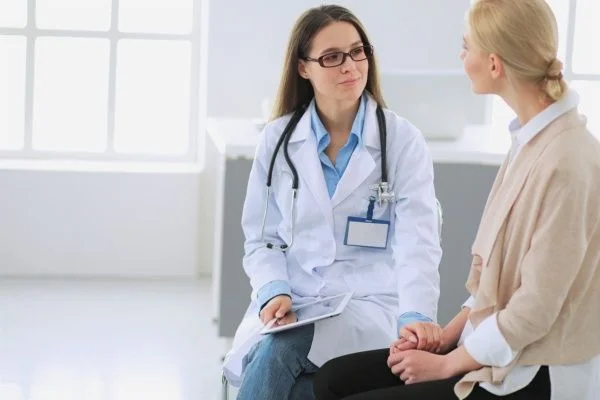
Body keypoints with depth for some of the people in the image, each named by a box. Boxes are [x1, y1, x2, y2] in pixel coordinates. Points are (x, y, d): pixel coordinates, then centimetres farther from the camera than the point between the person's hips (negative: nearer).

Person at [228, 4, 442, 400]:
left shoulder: (403, 141, -1)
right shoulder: (278, 138, 8)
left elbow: (418, 243, -12)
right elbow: (262, 238, 10)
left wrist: (415, 319, -31)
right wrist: (275, 292, -13)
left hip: (369, 306, -2)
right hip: (291, 304, 3)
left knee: (276, 351, -31)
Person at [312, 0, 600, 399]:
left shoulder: (564, 162, -23)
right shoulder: (533, 137, 6)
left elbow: (536, 308, -21)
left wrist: (446, 364, -11)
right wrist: (447, 332, 5)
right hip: (495, 344, 9)